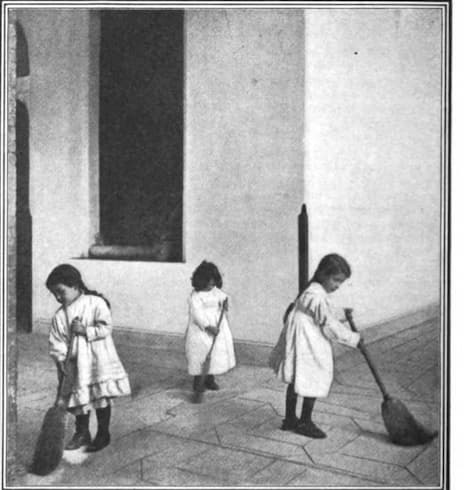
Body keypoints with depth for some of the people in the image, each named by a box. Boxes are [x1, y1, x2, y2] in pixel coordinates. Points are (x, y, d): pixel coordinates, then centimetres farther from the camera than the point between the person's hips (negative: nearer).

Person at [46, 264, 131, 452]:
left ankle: (103, 434, 16)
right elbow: (57, 341, 2)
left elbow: (106, 328, -13)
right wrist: (60, 360, -11)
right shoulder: (59, 316, 5)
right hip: (76, 364, 4)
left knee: (101, 396, 0)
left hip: (99, 360, -4)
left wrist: (85, 330, -20)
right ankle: (82, 433, 29)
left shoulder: (96, 302, -8)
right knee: (80, 397, 10)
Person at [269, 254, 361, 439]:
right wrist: (354, 338, -8)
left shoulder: (310, 291, 9)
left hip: (299, 343, 10)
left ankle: (290, 419, 31)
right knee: (313, 384, 3)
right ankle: (305, 423, 18)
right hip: (308, 348, -10)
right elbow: (332, 327, -19)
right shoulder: (318, 298, -22)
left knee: (295, 382, 18)